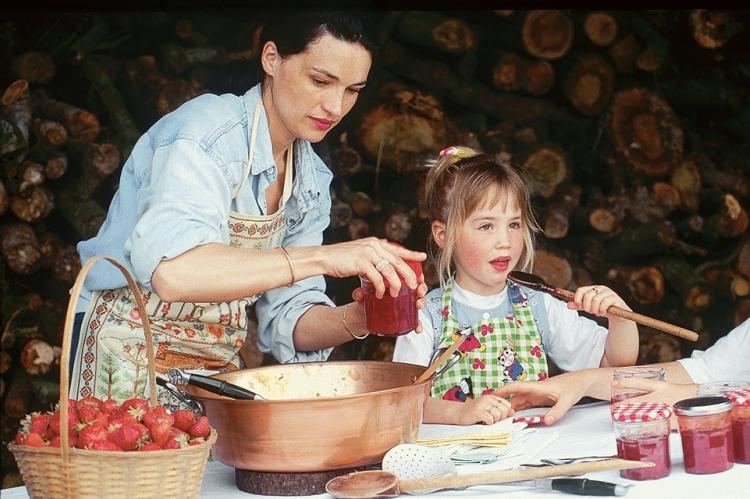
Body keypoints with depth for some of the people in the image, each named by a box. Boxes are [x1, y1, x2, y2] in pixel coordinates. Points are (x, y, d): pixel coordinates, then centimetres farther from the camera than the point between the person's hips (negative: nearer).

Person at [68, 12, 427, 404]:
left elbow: (287, 322, 4)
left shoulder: (312, 180, 5)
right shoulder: (206, 132, -17)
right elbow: (171, 271, -34)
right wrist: (322, 258, -35)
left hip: (219, 368, 7)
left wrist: (356, 319, -16)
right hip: (131, 372, -6)